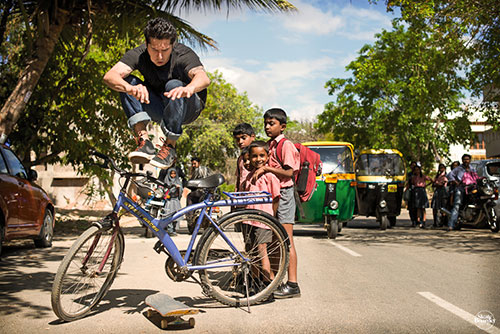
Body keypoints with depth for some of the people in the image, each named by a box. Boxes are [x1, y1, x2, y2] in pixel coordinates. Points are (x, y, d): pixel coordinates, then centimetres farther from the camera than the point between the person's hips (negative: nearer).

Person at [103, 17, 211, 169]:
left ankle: (169, 147, -25)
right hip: (159, 109, 3)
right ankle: (143, 139, -26)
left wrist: (189, 88, -68)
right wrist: (130, 88, -55)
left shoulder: (183, 54, -24)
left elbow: (203, 77, -44)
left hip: (189, 108, -3)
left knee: (173, 85, -35)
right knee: (126, 82, -19)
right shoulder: (138, 54, -16)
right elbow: (109, 76, -32)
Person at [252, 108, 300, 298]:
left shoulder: (286, 145, -9)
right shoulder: (268, 145, 16)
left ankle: (292, 284, -6)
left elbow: (288, 172, -18)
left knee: (286, 239, -9)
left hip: (283, 194, -9)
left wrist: (265, 168, -19)